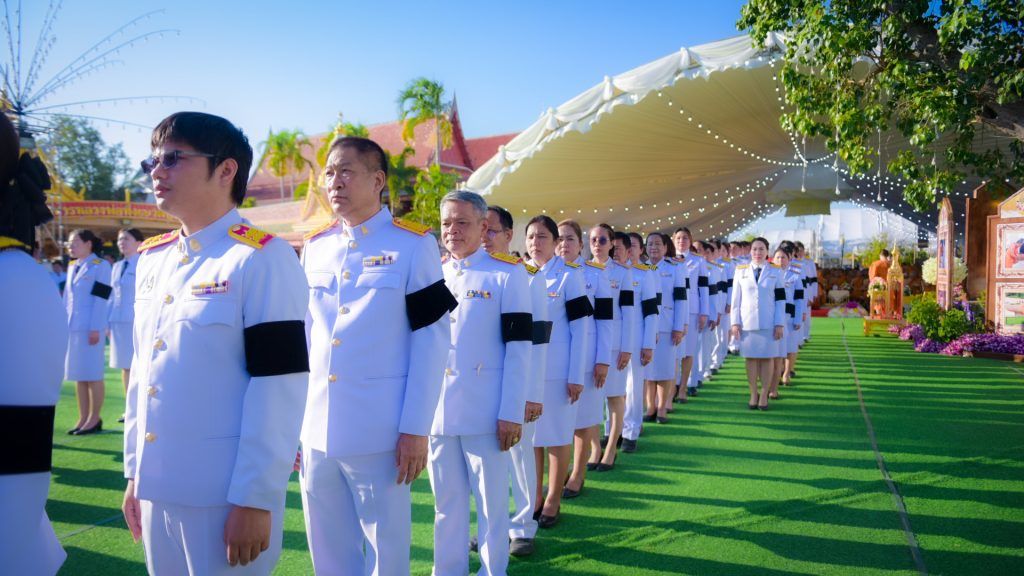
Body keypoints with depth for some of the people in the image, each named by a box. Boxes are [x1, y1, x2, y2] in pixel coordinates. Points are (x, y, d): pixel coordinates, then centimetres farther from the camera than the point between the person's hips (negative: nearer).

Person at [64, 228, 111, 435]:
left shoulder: (101, 266, -5)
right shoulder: (72, 267, 17)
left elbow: (100, 300, -11)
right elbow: (67, 298, 18)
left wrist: (95, 328, -16)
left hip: (90, 327, -7)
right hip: (72, 327, 7)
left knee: (92, 374, -3)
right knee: (78, 374, 8)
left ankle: (94, 419, 3)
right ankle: (83, 418, 14)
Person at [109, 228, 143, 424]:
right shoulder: (117, 267, 15)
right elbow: (113, 296, 16)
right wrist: (108, 322, 12)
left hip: (137, 321, -7)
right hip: (118, 321, 7)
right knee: (125, 366, 10)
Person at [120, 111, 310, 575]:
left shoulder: (262, 259, -13)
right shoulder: (150, 260, 10)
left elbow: (279, 386, -16)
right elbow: (142, 369, 15)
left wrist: (254, 498, -16)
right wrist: (135, 471, 14)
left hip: (225, 494, -7)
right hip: (157, 485, 7)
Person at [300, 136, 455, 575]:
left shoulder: (414, 244, -5)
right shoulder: (314, 247, 9)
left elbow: (432, 339, -8)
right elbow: (303, 337, 13)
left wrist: (416, 428, -12)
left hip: (379, 432, -5)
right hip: (315, 431, 5)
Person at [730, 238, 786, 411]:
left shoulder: (775, 271, 3)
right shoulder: (741, 271, 5)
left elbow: (780, 300, 1)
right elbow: (736, 299, 5)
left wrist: (779, 324, -4)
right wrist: (735, 322, -1)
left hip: (769, 323, -1)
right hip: (747, 323, 1)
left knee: (767, 358, 3)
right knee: (751, 358, 5)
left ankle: (764, 395, 12)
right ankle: (753, 394, 14)